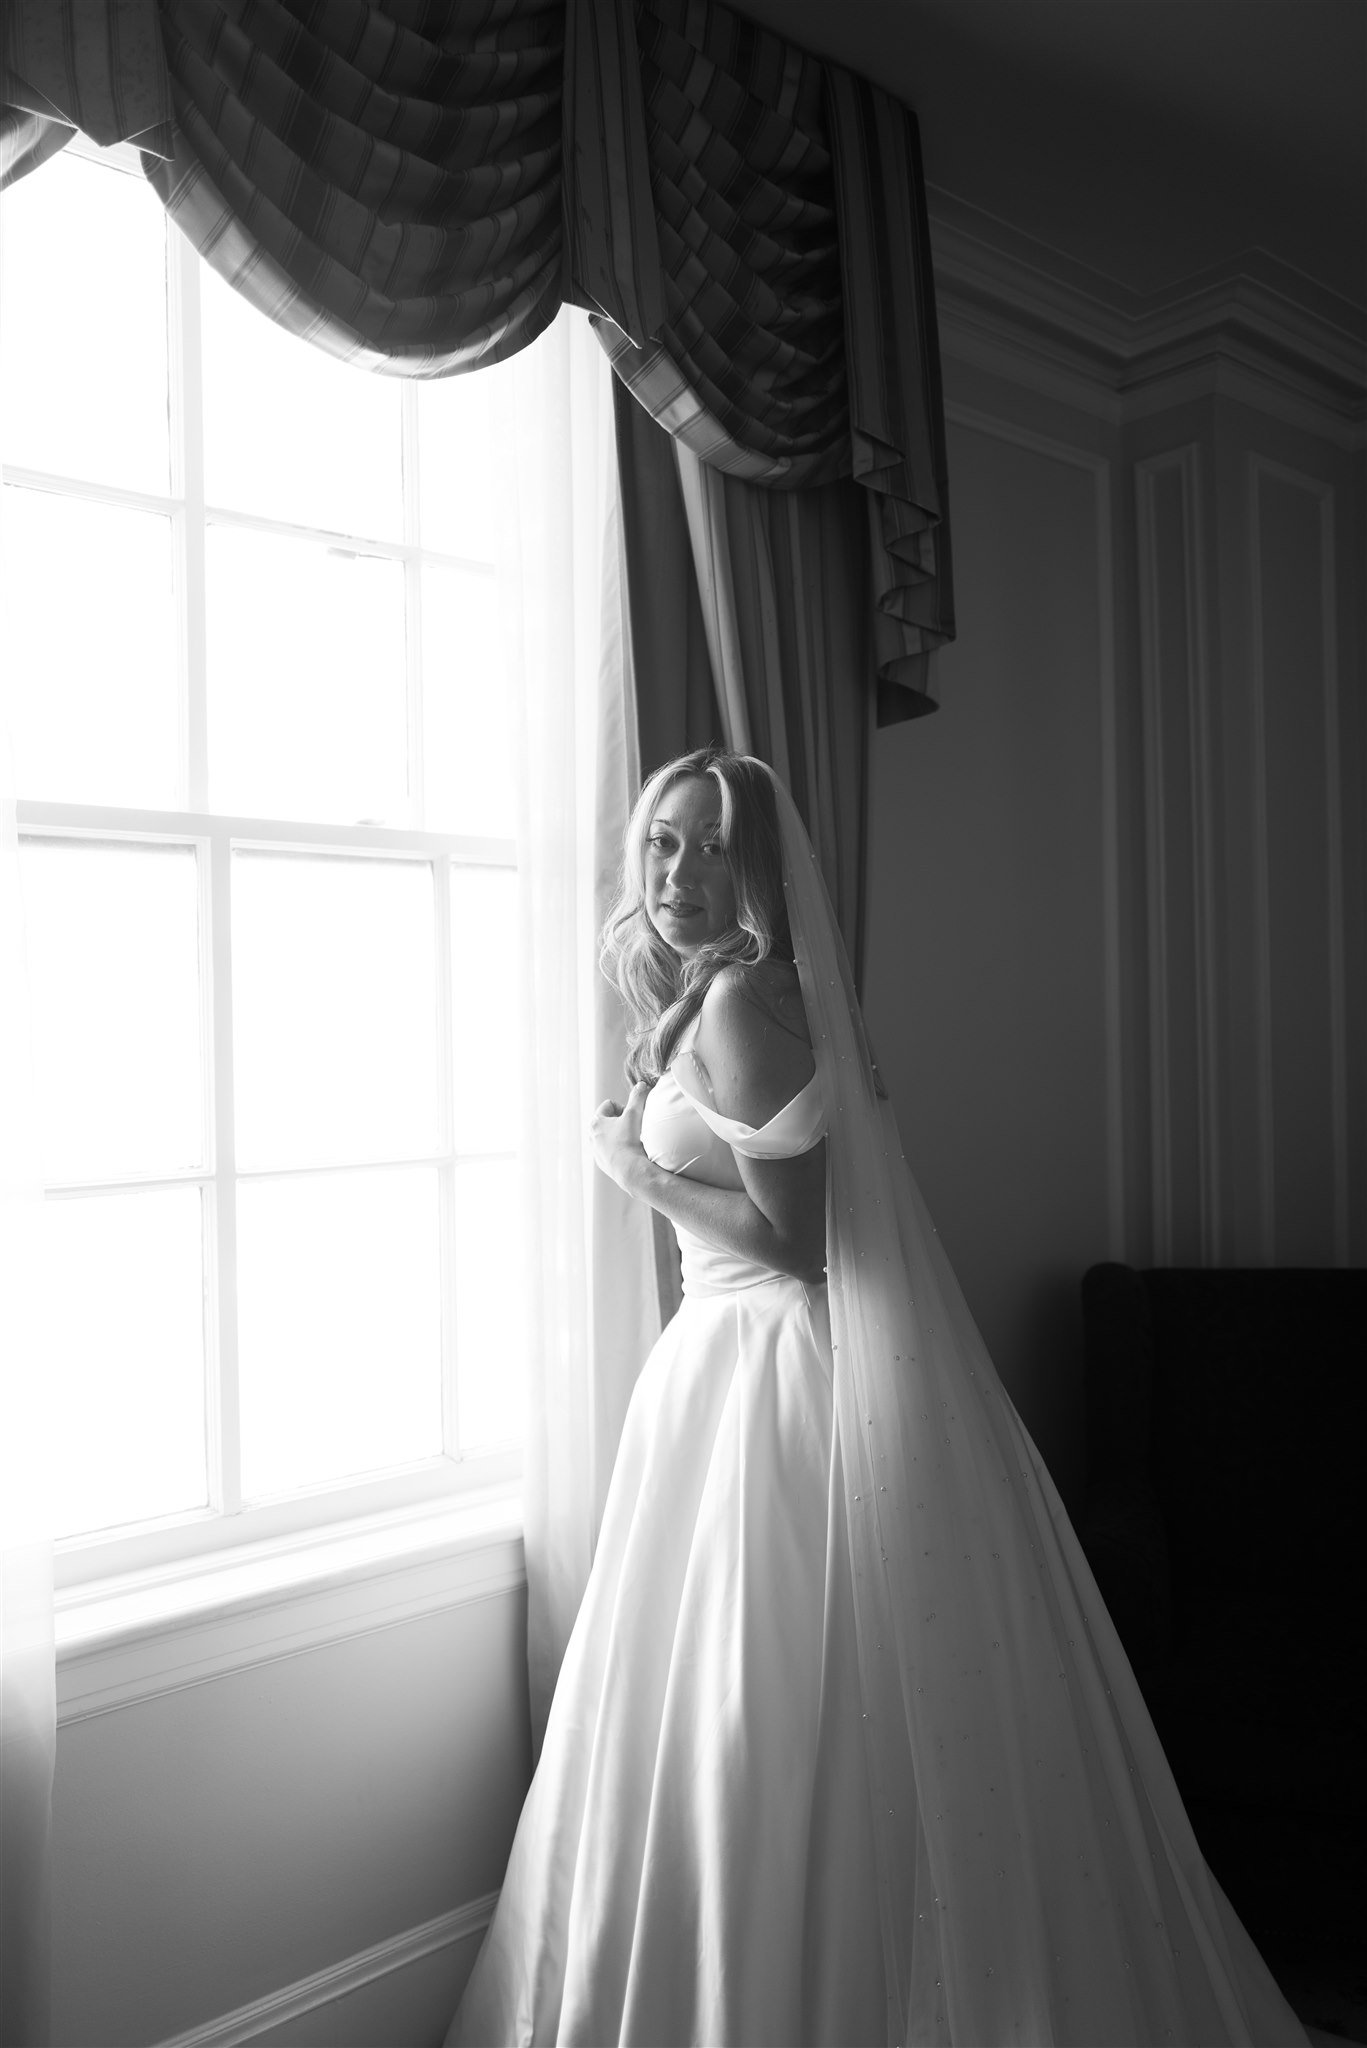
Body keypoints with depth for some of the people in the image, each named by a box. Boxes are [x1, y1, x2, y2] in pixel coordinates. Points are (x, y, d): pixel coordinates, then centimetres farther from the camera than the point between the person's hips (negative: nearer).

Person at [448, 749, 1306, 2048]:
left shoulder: (735, 1001, -15)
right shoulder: (695, 1000, 14)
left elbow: (791, 1237, -17)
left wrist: (636, 1169, -9)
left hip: (777, 1372, -10)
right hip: (748, 1362, 10)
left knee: (772, 1729, 1)